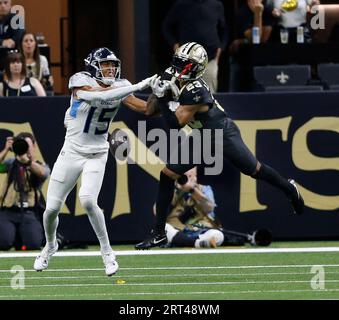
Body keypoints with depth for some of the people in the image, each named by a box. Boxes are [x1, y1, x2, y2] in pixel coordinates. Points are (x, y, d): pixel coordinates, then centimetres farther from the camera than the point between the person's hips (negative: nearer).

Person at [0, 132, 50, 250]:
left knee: (33, 244, -20)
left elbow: (42, 173, -15)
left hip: (28, 213, 0)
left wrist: (25, 159, -25)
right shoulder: (12, 163, 14)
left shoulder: (41, 166, 10)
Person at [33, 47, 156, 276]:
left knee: (88, 201, -24)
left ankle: (107, 251, -8)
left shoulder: (119, 87, -1)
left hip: (97, 155, 1)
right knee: (52, 208, 2)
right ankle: (50, 245, 33)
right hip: (72, 152, -1)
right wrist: (138, 87, -32)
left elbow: (146, 108, -8)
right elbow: (100, 96, -31)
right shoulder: (80, 82, -14)